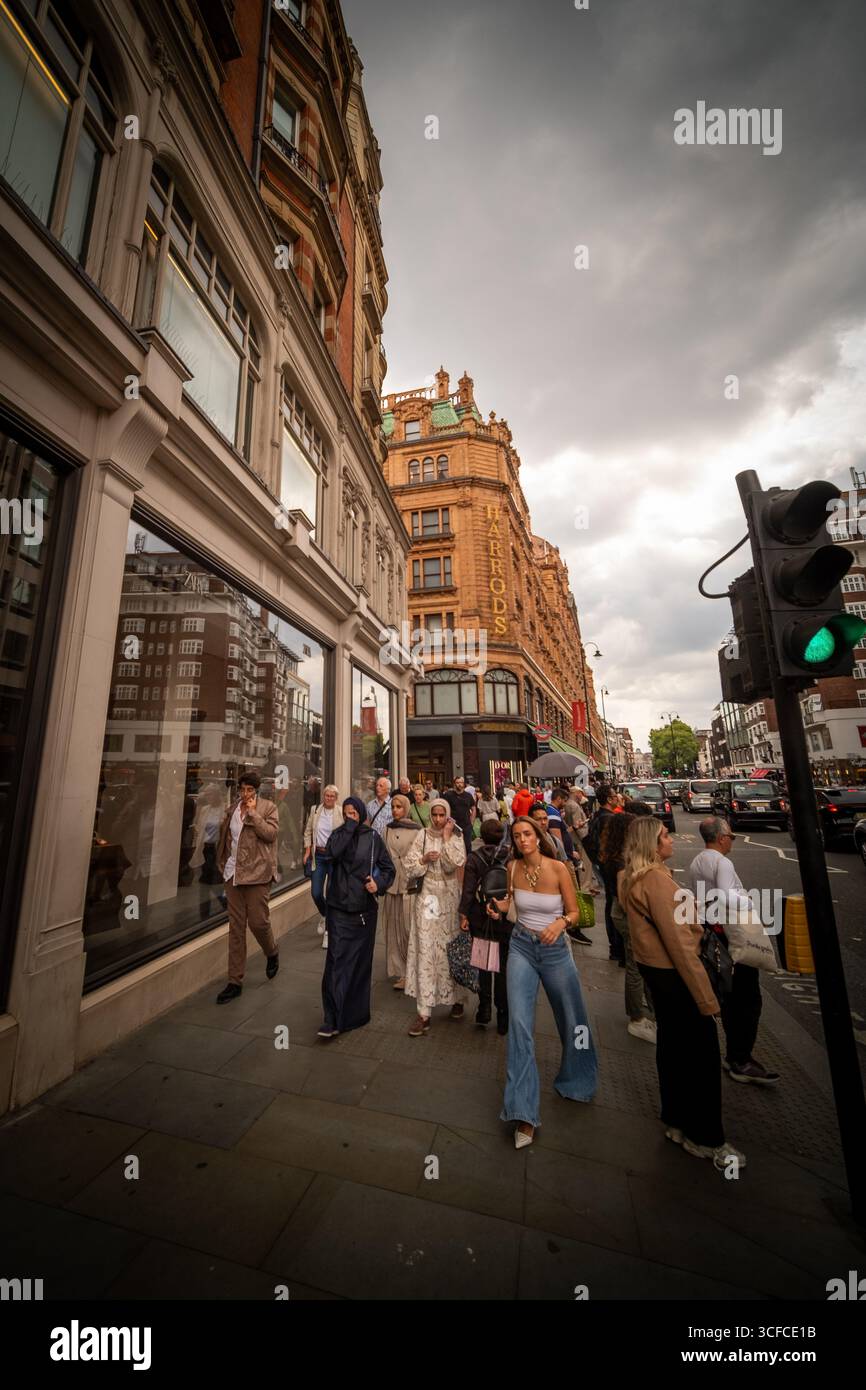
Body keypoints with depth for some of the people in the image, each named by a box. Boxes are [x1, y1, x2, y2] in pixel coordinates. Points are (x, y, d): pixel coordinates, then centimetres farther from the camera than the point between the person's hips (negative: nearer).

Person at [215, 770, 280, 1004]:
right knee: (236, 928, 10)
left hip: (256, 873, -4)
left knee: (258, 922, -1)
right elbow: (224, 835, 19)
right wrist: (223, 863, 15)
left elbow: (270, 833, -18)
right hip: (233, 873, 5)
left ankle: (272, 954, 32)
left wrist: (253, 812, -17)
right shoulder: (232, 809, 9)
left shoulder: (268, 808, -5)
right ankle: (235, 981, 21)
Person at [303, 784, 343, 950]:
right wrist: (307, 851, 4)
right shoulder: (314, 810, 4)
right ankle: (324, 916, 39)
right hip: (318, 855, 3)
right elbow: (308, 832, 10)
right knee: (316, 892, 7)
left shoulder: (341, 813, -7)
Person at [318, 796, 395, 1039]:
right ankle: (333, 1019, 5)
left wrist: (379, 883, -16)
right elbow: (332, 853, -22)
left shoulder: (373, 838, -2)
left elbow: (389, 868, 3)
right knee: (337, 960, -5)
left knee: (361, 961, 12)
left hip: (365, 909, 1)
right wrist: (349, 827, -18)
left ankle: (356, 1013, 30)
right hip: (339, 908, 0)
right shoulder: (338, 834, 0)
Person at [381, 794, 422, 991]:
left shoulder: (416, 831, -8)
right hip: (391, 884, 4)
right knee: (394, 928, 12)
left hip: (410, 885, -4)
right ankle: (400, 970, 27)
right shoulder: (388, 829, 6)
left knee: (410, 928, 1)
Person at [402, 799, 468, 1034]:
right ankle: (424, 1012, 8)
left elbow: (457, 862, -16)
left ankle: (456, 999, 33)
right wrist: (424, 859, -18)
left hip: (449, 897, 0)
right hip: (427, 896, 0)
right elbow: (409, 865, -1)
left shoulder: (456, 837, -1)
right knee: (426, 950, 0)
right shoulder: (422, 836, 0)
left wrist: (447, 837, -15)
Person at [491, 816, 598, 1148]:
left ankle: (575, 1080, 48)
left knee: (571, 1020, 17)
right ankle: (524, 1112, 6)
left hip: (555, 949, -1)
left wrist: (561, 922, -28)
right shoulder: (513, 867, -8)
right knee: (519, 1021, -8)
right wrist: (501, 905, -10)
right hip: (522, 947, 1)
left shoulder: (558, 868, -17)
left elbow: (574, 912, -8)